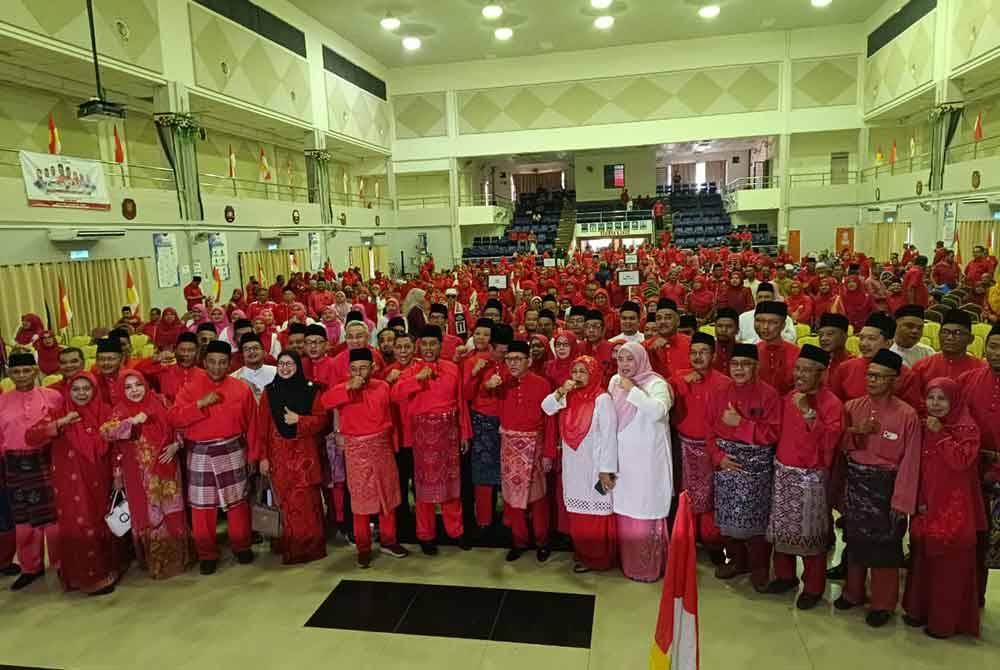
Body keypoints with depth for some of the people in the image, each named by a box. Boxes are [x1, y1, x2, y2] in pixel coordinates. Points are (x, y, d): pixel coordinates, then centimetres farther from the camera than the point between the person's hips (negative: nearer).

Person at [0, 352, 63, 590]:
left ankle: (61, 563, 19)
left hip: (47, 463, -2)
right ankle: (31, 567, 26)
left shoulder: (53, 396, -4)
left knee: (53, 514, 4)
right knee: (23, 518, 12)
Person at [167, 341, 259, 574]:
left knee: (237, 501, 10)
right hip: (200, 454, 0)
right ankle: (207, 553, 19)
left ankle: (241, 545, 26)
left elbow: (251, 424, 3)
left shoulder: (242, 388, -1)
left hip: (233, 452, 0)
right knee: (202, 506, 5)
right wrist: (200, 403, -22)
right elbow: (174, 418, -11)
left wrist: (253, 455, 3)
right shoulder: (191, 387, -1)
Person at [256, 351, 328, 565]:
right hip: (279, 454, 1)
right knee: (286, 500, 2)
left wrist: (299, 420, -14)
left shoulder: (311, 390, 1)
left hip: (305, 453, -1)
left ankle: (310, 545, 8)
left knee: (306, 498, -3)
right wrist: (263, 457, 0)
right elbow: (262, 427, 4)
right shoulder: (269, 391, 5)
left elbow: (322, 419, 1)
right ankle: (290, 546, 14)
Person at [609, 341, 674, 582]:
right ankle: (628, 562, 28)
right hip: (623, 456, 6)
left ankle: (650, 567, 14)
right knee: (624, 511, 13)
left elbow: (658, 412, -29)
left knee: (646, 511, -1)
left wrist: (633, 390, -24)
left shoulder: (656, 383, -11)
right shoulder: (615, 381, 7)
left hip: (648, 458, -5)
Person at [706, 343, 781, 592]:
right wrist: (719, 457, -9)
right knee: (728, 516, 11)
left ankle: (759, 567, 21)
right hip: (726, 463, 4)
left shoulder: (769, 395, -7)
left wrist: (740, 423, -19)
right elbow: (710, 431, 5)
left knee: (755, 516, 2)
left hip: (756, 465, -4)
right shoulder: (719, 394, 4)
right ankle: (737, 560, 31)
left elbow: (772, 434, -13)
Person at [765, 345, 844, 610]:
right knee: (781, 527, 14)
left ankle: (814, 587, 21)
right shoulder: (789, 397, 6)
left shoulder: (832, 404, -11)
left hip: (811, 478, -5)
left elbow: (829, 441, -23)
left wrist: (809, 413, -28)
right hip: (782, 472, 6)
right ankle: (785, 575, 32)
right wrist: (778, 462, 6)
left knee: (810, 533, 4)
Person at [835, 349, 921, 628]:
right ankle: (853, 592, 33)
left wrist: (902, 501, -13)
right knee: (855, 540, 16)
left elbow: (910, 462, -12)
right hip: (855, 482, 4)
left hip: (885, 486, -4)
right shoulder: (852, 407, 0)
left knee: (884, 545, 7)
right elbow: (838, 444, 5)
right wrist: (856, 433, -16)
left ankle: (883, 603, 24)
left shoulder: (907, 415, -12)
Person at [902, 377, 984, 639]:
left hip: (953, 507, -5)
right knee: (922, 559, 13)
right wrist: (918, 499, 5)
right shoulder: (924, 427, 8)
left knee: (949, 564, 2)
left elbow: (960, 460, -23)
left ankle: (945, 620, 13)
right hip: (926, 504, 5)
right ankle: (919, 609, 26)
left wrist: (941, 434, -20)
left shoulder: (967, 428, -8)